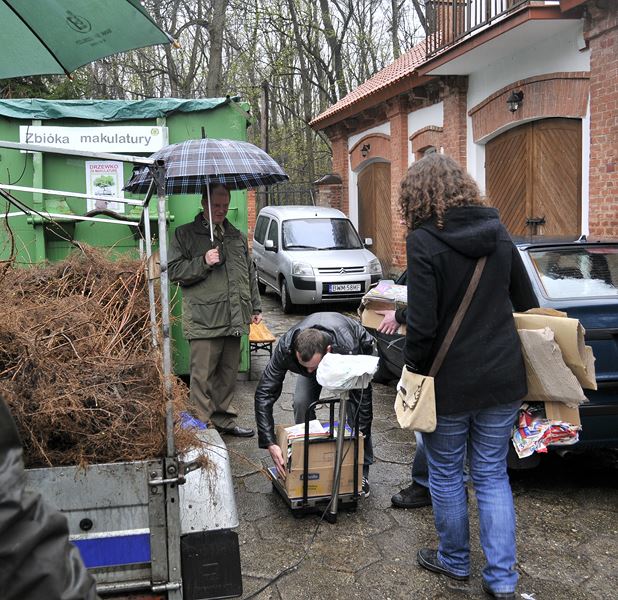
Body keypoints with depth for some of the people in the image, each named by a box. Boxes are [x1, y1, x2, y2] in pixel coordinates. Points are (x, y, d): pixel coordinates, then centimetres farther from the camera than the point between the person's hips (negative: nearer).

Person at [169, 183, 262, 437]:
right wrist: (203, 262, -15)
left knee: (228, 374, 13)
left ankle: (224, 419, 25)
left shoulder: (237, 236, 20)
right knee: (203, 375, -4)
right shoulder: (185, 234, 3)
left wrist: (255, 307, 21)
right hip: (204, 320, -5)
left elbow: (250, 274, 24)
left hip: (235, 320, 6)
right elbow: (174, 271, -3)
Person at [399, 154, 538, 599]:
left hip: (450, 382, -5)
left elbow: (422, 325, -18)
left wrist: (413, 373, -3)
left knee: (446, 474, 15)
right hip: (504, 378, 5)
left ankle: (454, 561, 33)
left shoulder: (424, 241, -16)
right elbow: (528, 304, 10)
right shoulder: (498, 233, 3)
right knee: (492, 475, 16)